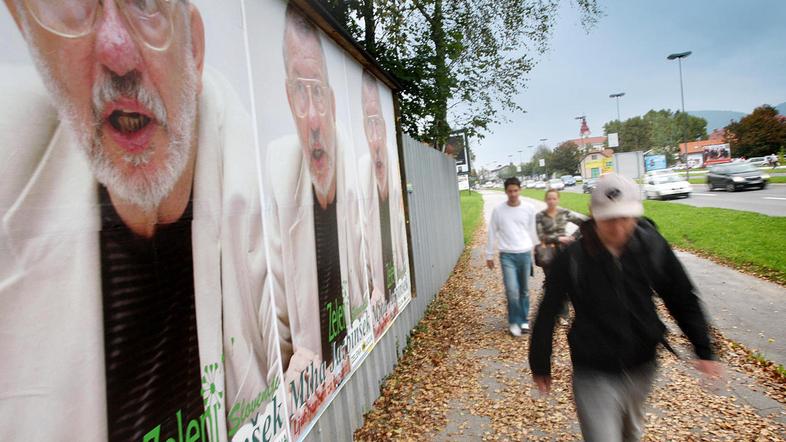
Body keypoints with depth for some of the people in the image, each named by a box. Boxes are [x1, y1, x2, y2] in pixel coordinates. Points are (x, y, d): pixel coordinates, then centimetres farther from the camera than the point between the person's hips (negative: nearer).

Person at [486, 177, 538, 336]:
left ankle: (524, 320, 28)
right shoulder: (498, 210, -4)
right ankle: (514, 321, 10)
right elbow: (492, 234, 3)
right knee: (512, 290, -10)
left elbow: (532, 232, 11)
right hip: (507, 256, -2)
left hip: (525, 254, 2)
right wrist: (489, 255, 5)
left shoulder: (529, 208, 0)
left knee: (524, 291, 11)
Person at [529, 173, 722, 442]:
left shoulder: (653, 246, -12)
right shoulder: (572, 259, -22)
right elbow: (547, 314, -12)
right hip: (594, 374, -4)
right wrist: (540, 365, -4)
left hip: (642, 367, 4)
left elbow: (682, 298, 1)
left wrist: (704, 351, 1)